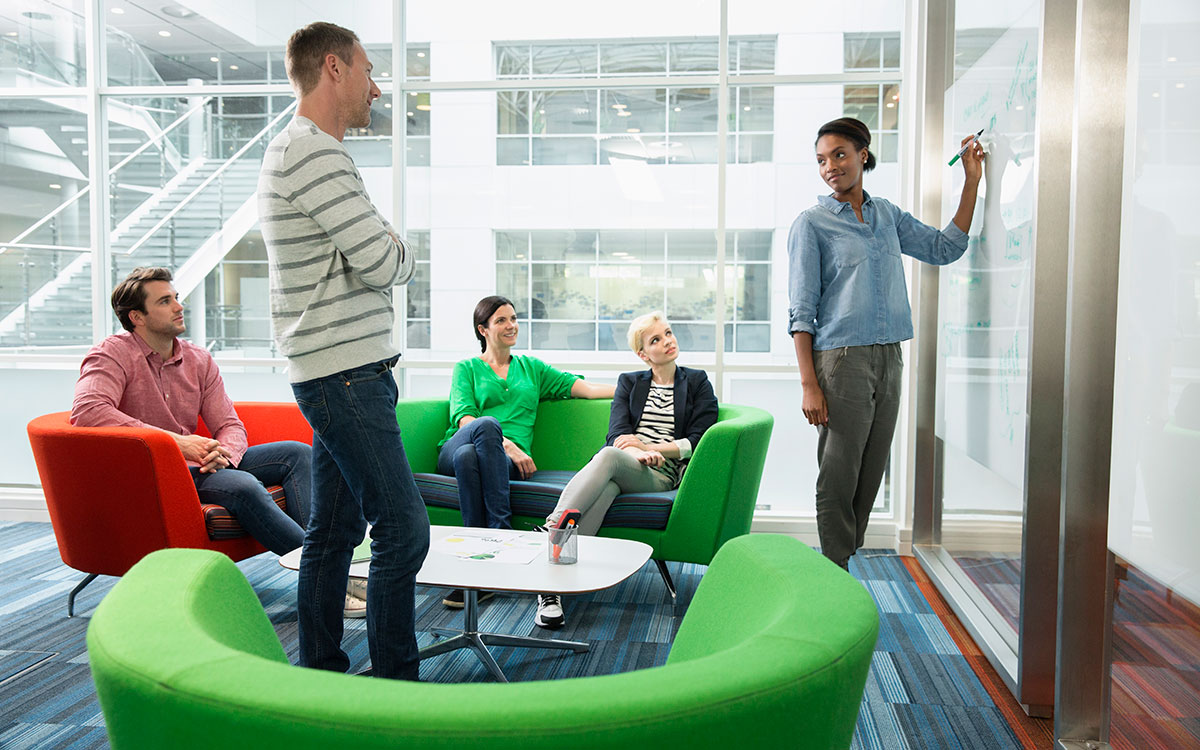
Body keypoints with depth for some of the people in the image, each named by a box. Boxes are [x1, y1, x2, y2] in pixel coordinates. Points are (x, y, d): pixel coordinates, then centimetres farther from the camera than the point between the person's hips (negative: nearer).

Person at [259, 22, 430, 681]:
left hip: (336, 372, 11)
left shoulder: (290, 150, 21)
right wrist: (403, 251, 2)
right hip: (345, 374, -11)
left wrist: (384, 250, 6)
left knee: (334, 529, 14)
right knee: (402, 528, -8)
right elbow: (382, 262, -18)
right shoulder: (313, 150, -13)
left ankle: (318, 677, 24)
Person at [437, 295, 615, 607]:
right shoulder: (466, 368, 19)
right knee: (488, 424, -37)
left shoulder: (531, 367, 27)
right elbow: (464, 418, 1)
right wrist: (507, 445, -14)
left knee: (469, 455, -37)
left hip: (509, 458, 1)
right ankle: (502, 531, -39)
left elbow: (587, 388, 18)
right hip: (455, 450, -1)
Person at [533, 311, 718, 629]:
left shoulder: (697, 382, 17)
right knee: (604, 488, -39)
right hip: (618, 469, 2)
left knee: (609, 456, -37)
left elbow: (697, 442, 6)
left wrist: (646, 446, -5)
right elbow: (618, 433, 6)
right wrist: (635, 453, -17)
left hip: (662, 475, -1)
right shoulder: (629, 382, 23)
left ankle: (550, 530, -51)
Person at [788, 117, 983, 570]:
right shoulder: (811, 224, -2)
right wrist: (809, 385, -14)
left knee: (870, 475, 10)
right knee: (838, 479, -2)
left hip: (888, 361, 6)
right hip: (841, 360, -6)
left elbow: (944, 249, 19)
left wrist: (972, 181, 13)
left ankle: (845, 563, 22)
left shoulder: (887, 215, 15)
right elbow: (800, 312, -7)